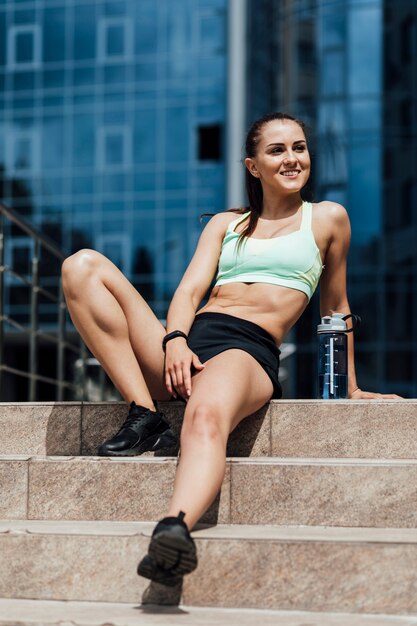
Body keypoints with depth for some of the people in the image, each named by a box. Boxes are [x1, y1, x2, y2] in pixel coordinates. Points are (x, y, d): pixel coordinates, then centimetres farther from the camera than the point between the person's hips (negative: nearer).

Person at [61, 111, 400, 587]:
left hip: (250, 351, -4)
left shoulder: (326, 218, 18)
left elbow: (335, 307, 25)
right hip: (186, 345, 5)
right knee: (83, 266, -16)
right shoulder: (225, 224, 25)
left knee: (207, 417, -42)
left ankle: (175, 527, -71)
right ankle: (145, 416, -23)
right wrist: (174, 341, -11)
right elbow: (190, 290, 11)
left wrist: (350, 388, 28)